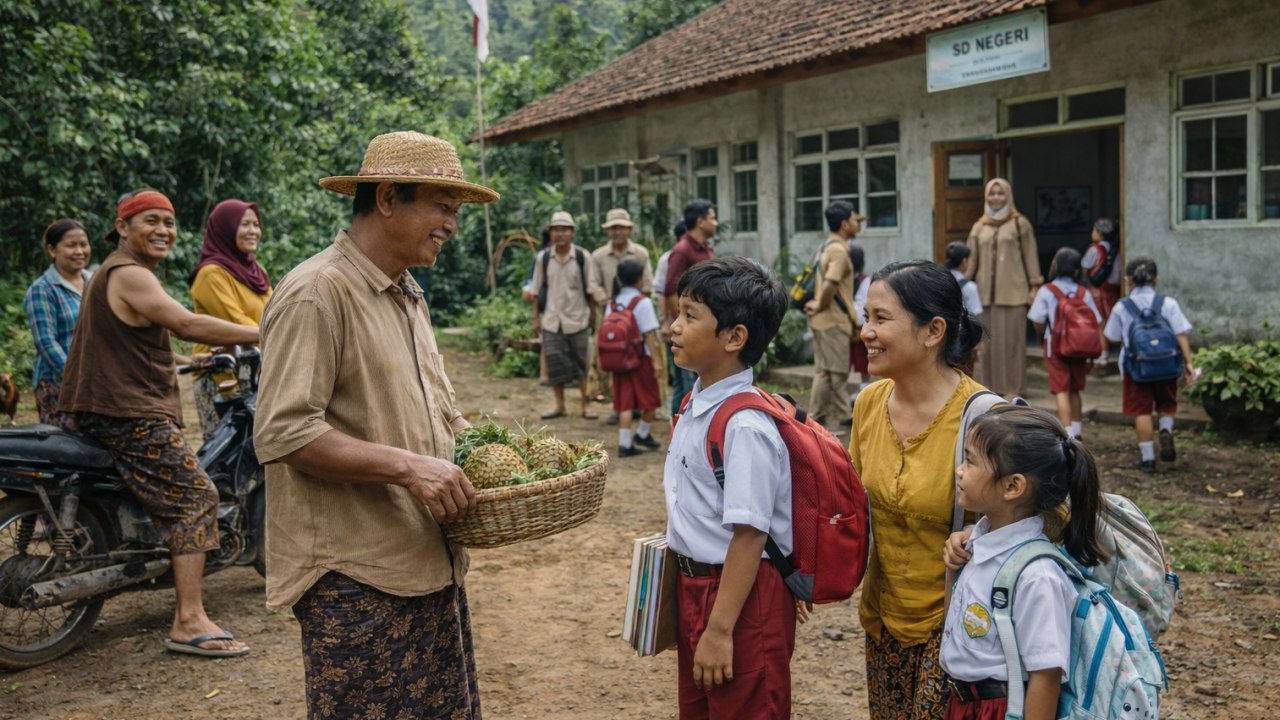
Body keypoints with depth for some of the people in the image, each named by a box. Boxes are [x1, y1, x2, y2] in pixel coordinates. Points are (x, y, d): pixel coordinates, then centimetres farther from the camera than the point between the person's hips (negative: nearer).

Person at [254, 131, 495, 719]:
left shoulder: (409, 297, 16)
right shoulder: (316, 293, -14)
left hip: (430, 565, 9)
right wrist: (406, 466, -25)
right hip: (356, 578, -9)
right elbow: (283, 434, -21)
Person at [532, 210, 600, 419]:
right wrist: (536, 318, 6)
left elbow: (590, 290, 1)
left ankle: (586, 404, 15)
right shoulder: (544, 258, 2)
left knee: (582, 363, 4)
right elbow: (538, 290, 8)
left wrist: (593, 316, -1)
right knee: (555, 363, 4)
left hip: (577, 319, -2)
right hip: (551, 320, 2)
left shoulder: (582, 257, -3)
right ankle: (559, 405, 16)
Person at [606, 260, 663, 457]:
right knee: (649, 398, 14)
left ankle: (624, 443, 2)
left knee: (624, 401, 6)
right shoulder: (642, 302, -11)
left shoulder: (612, 304, 6)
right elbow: (649, 334, -14)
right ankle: (643, 434, 25)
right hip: (641, 357, -5)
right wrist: (656, 359, -12)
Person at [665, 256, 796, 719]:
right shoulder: (695, 406, 3)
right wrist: (689, 595, 19)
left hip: (740, 596, -9)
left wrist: (720, 630, -21)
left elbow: (749, 535, -24)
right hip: (694, 585, 9)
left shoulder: (745, 426, -25)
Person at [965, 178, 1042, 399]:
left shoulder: (1020, 224, 4)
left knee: (1012, 339, -2)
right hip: (985, 292, 3)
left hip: (1012, 292, -3)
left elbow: (1031, 257, 3)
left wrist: (1035, 286, -3)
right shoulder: (979, 227, 13)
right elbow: (972, 260, 14)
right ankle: (988, 385, 11)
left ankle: (1013, 388, 4)